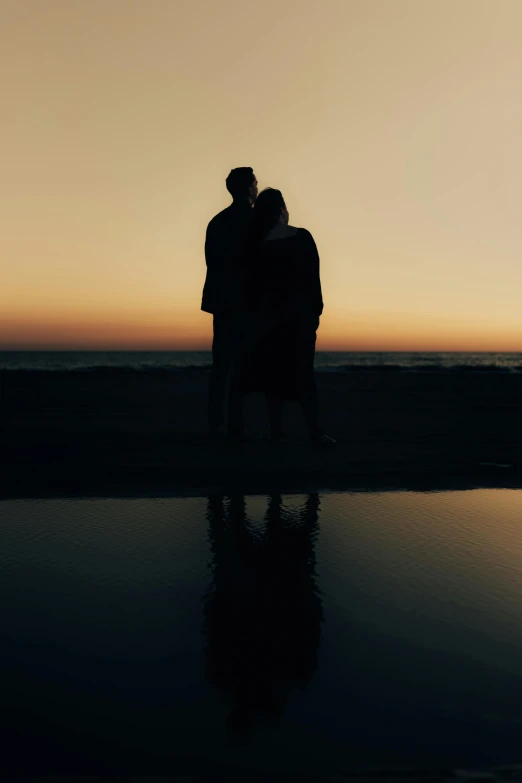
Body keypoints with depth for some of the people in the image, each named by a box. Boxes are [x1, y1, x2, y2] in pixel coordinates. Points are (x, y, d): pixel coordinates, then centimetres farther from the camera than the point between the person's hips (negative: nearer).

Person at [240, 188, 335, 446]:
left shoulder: (255, 243, 2)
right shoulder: (302, 237, -4)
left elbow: (251, 282, 3)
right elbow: (313, 277, -5)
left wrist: (254, 312, 9)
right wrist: (316, 310, 1)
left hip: (267, 313, 2)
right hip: (299, 311, -1)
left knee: (271, 371, 6)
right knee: (302, 371, 1)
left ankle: (277, 432, 4)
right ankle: (315, 433, -1)